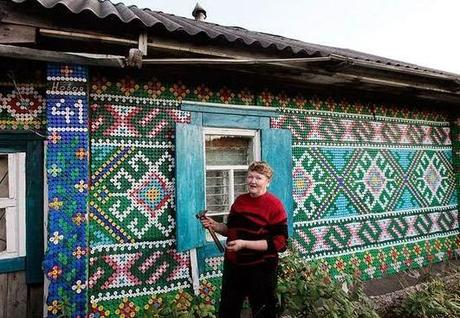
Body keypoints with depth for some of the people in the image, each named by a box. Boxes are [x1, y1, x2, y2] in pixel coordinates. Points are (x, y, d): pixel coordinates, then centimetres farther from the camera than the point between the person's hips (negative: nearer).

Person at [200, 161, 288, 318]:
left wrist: (244, 244, -27)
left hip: (260, 270, -6)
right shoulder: (239, 200, 3)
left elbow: (280, 243, -21)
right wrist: (214, 225, -5)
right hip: (232, 266, 6)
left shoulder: (275, 205, -16)